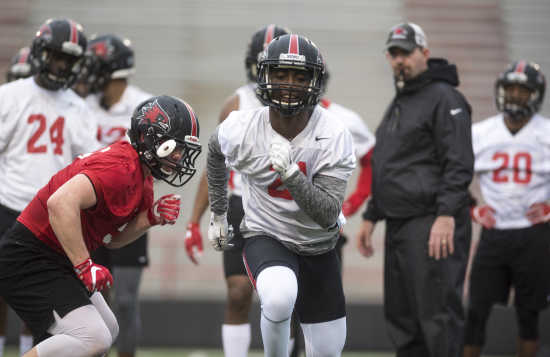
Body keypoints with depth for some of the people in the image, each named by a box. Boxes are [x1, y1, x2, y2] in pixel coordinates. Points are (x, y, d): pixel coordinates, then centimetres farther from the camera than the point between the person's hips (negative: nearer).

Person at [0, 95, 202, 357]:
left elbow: (113, 239, 18)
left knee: (106, 332, 23)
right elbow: (61, 203, -35)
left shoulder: (142, 178, 11)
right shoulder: (121, 168, -21)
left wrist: (151, 217, 0)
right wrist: (85, 267, -29)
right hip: (29, 260, -11)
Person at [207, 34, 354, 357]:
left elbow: (328, 216, -26)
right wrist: (218, 214, 18)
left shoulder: (334, 137, -20)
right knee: (279, 298, -36)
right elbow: (216, 152, 10)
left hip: (319, 249, 2)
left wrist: (291, 174, -41)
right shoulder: (241, 129, -17)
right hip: (266, 238, -2)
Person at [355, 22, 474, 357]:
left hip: (432, 226, -10)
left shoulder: (444, 99, -7)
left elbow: (459, 165, -16)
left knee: (438, 314, -12)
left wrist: (447, 216, -24)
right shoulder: (397, 106, 22)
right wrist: (371, 217, 24)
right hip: (399, 226, 10)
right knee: (401, 316, 10)